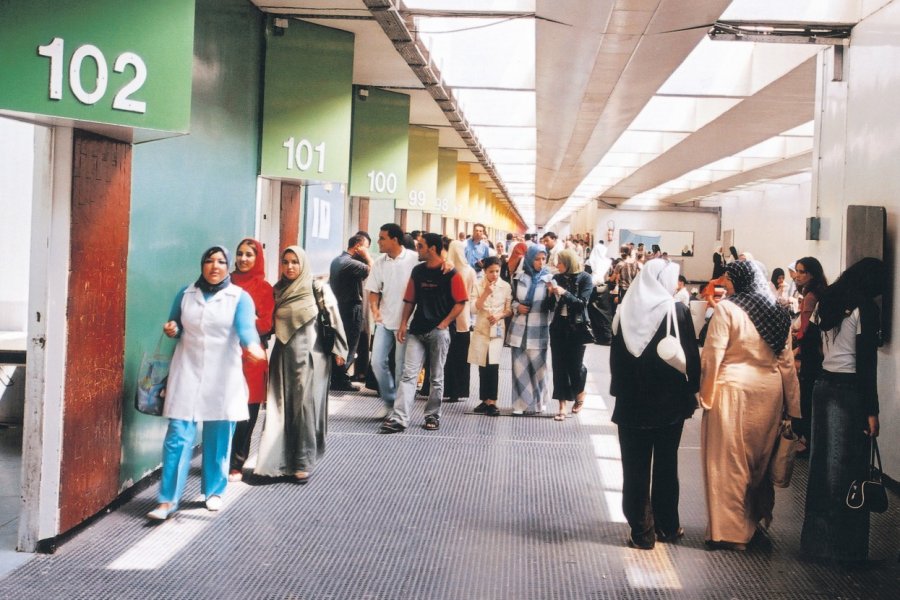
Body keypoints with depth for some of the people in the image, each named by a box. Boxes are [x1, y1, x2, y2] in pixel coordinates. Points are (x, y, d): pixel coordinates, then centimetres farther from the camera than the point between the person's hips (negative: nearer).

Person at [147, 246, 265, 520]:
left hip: (222, 376, -1)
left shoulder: (239, 297, -2)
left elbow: (245, 328, -19)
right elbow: (177, 327, 19)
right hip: (187, 372, 1)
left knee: (218, 437, 6)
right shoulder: (185, 294, 7)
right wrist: (172, 330, -6)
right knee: (178, 435, -5)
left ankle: (214, 490, 24)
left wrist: (252, 345, -42)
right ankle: (168, 499, -1)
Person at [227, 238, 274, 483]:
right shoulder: (228, 283, 9)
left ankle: (236, 464, 11)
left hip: (250, 355, -1)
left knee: (245, 412, 1)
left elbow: (266, 324, -1)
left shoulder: (264, 288, 3)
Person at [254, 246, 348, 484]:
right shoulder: (277, 291, 10)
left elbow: (333, 319, -3)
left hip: (310, 355, -4)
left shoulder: (318, 289, -2)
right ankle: (281, 459, 8)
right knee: (281, 406, 2)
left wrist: (338, 349, -6)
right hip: (283, 355, 4)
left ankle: (304, 462, 2)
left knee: (305, 405, -4)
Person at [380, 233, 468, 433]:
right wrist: (403, 324, 4)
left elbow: (460, 302, -7)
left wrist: (444, 324, -11)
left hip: (438, 332, -4)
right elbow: (410, 300, 13)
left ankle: (433, 416, 19)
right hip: (416, 330, 4)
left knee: (436, 377, 7)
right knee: (408, 374, -4)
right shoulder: (417, 271, 9)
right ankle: (399, 418, -9)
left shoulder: (451, 274, -7)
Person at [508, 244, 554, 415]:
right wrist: (517, 306, -4)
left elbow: (551, 307, -5)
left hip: (538, 331, -2)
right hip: (519, 329, 2)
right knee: (519, 366, 2)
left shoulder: (549, 279, -1)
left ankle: (536, 403, 17)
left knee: (537, 367, 3)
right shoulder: (519, 278, 5)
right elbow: (511, 299, 17)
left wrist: (551, 294, -23)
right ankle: (520, 403, 8)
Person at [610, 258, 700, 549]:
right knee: (665, 466, 12)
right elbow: (691, 356, -8)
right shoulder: (678, 311, -10)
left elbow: (616, 358, 4)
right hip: (669, 403, -1)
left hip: (631, 402, 2)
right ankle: (667, 526, 22)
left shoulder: (624, 312, 0)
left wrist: (621, 391, 12)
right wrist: (692, 390, 3)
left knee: (635, 468, 6)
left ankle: (641, 532, 8)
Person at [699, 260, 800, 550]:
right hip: (770, 392, 6)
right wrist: (792, 406, 12)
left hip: (733, 390, -6)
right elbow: (787, 362, 9)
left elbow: (712, 355, -11)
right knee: (760, 461, 17)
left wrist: (706, 395, -3)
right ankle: (758, 518, 28)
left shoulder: (727, 309, -9)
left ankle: (730, 531, 7)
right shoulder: (778, 313, 8)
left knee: (728, 462, 3)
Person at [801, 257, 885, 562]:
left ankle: (816, 535, 21)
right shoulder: (865, 308, -10)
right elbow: (866, 363, -14)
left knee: (822, 459, 13)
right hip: (850, 389, -7)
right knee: (847, 467, -1)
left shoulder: (827, 301, 11)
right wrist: (871, 410, -12)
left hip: (824, 385, 7)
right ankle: (844, 545, 4)